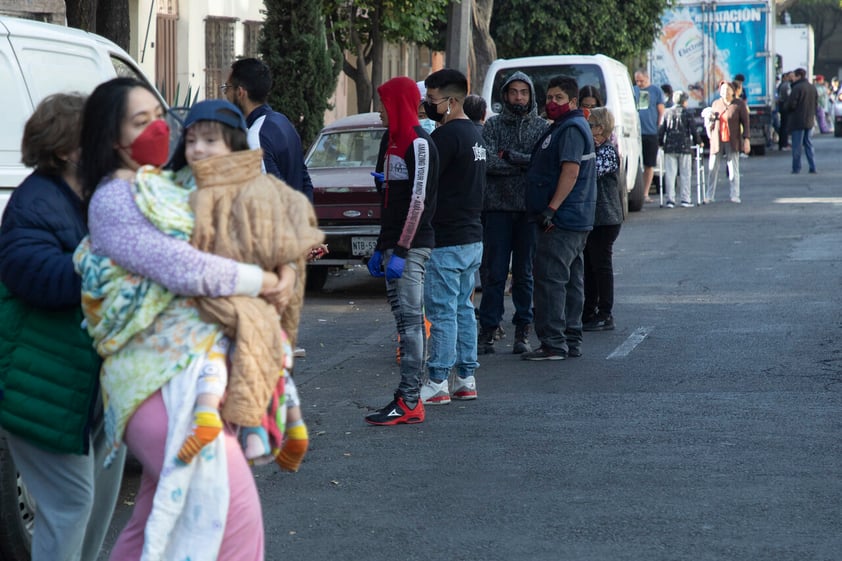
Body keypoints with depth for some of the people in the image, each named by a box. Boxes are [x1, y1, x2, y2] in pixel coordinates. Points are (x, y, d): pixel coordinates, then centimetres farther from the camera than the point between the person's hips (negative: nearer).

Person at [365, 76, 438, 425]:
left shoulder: (419, 144, -10)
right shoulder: (392, 142, 19)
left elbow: (418, 200, -16)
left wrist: (401, 251, -19)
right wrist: (381, 248, 19)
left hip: (412, 247, -9)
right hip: (394, 246, 9)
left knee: (410, 319, -11)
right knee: (405, 321, 7)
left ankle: (409, 402, -14)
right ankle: (410, 399, 8)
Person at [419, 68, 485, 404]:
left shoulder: (447, 135, -17)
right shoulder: (474, 134, 14)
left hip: (446, 240, -10)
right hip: (472, 237, 10)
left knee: (442, 312, -6)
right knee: (463, 309, 14)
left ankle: (437, 383, -3)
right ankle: (466, 379, 17)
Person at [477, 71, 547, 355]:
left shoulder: (541, 126, 7)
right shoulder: (492, 125, 5)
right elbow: (487, 161, -10)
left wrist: (509, 156, -10)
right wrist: (526, 163, -8)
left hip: (530, 210, 1)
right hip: (498, 207, 0)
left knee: (525, 273, 6)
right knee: (494, 272, -1)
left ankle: (523, 331, 12)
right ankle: (488, 330, 3)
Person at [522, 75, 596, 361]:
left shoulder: (571, 128, -13)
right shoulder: (563, 127, 21)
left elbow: (571, 171, -22)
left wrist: (552, 208, -26)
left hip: (562, 219, -11)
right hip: (576, 219, 11)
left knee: (550, 279, -11)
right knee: (571, 281, 13)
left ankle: (553, 343, -12)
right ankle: (571, 341, 18)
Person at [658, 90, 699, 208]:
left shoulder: (667, 113, 5)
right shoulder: (687, 114, -2)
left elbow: (661, 130, 3)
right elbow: (693, 130, -3)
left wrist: (661, 143, 14)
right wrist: (697, 141, 11)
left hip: (669, 147, 2)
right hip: (684, 147, -2)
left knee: (670, 174, 3)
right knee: (685, 174, 4)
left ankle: (670, 199, -1)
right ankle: (685, 199, 3)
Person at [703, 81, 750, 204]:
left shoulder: (739, 104, 1)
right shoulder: (715, 104, 13)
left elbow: (745, 123, 0)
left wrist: (746, 139, -7)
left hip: (732, 142, -3)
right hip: (717, 142, 3)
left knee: (733, 169, 1)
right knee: (713, 169, 1)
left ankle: (735, 195, 7)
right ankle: (709, 196, 6)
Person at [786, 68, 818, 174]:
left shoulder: (797, 88, -16)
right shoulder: (813, 88, 7)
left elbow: (791, 104, -18)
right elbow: (816, 103, 12)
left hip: (798, 121, -7)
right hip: (809, 121, 7)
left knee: (797, 146, -1)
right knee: (809, 145, 13)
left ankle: (796, 168, 1)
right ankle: (812, 168, 9)